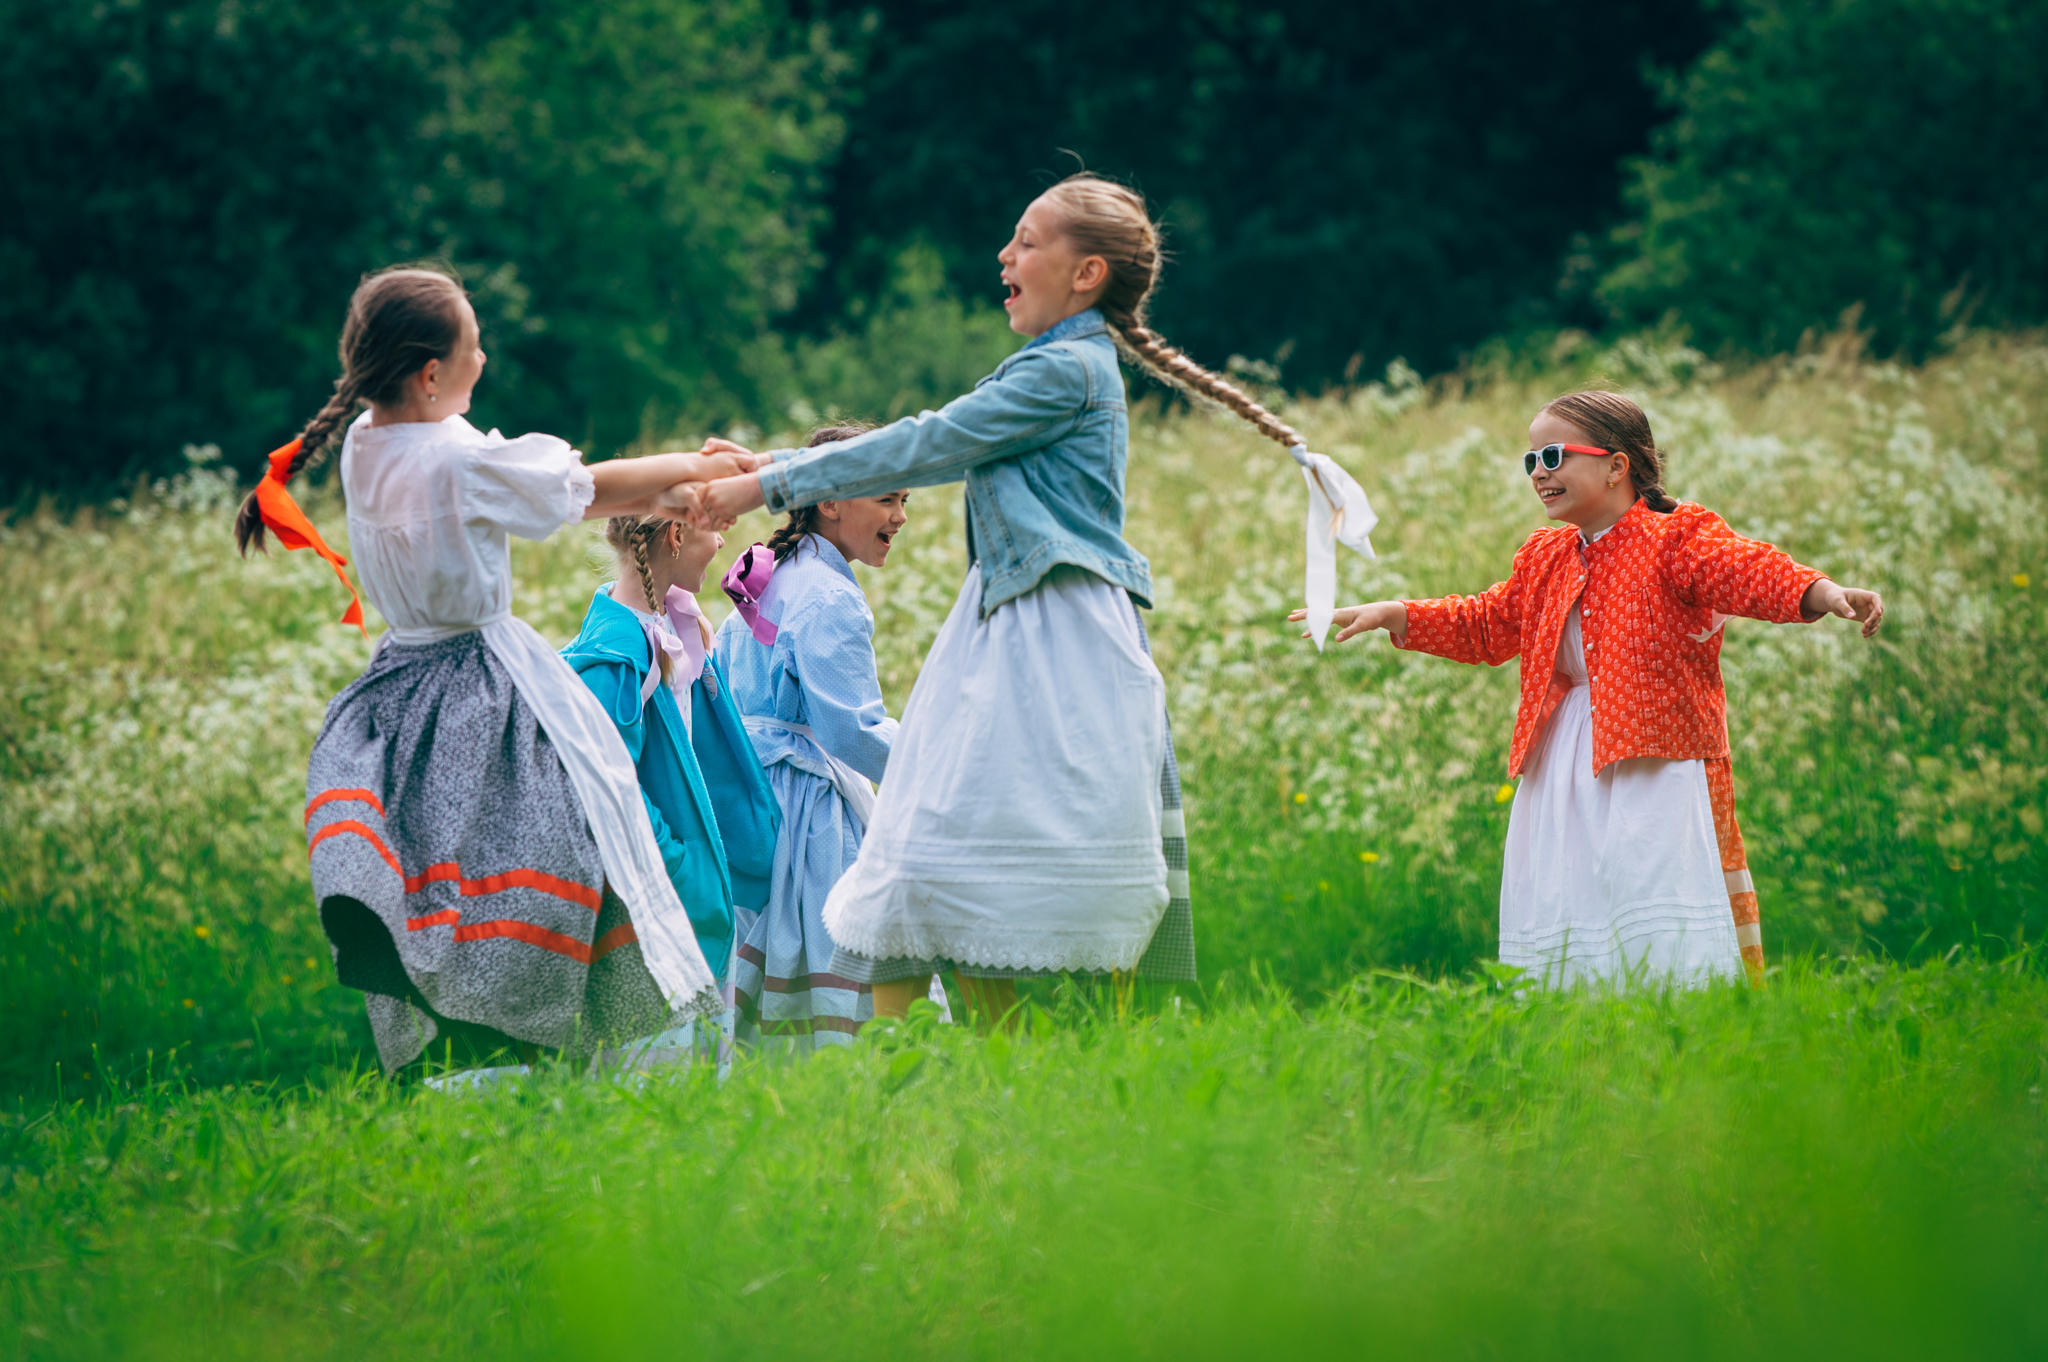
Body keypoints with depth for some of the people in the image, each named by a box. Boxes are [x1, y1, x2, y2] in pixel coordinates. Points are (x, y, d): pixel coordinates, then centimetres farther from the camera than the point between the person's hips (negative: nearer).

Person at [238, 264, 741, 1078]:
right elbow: (588, 487, -8)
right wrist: (706, 468, 8)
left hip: (400, 685, 8)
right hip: (486, 697, -8)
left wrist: (650, 499, 13)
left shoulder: (365, 446, 2)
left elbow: (527, 487, 10)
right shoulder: (462, 461, -22)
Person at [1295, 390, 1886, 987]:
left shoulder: (1674, 537, -5)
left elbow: (1746, 570, -21)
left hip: (1654, 766, -7)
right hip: (1562, 777, 7)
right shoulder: (1544, 558, 17)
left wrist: (1823, 593, -40)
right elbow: (1488, 625, 31)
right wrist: (1393, 615, 24)